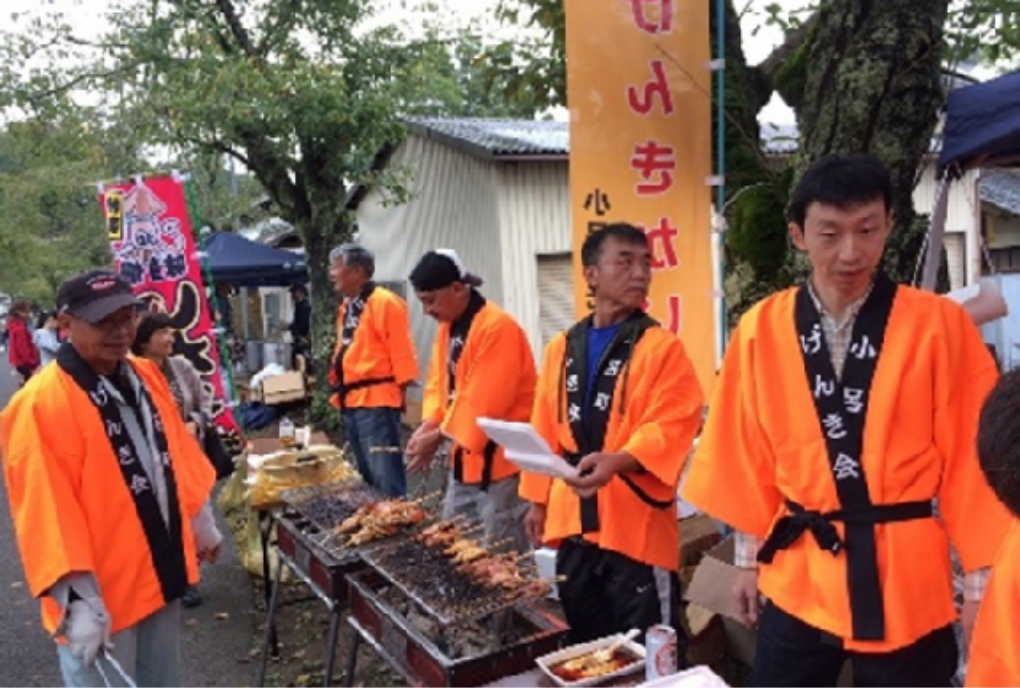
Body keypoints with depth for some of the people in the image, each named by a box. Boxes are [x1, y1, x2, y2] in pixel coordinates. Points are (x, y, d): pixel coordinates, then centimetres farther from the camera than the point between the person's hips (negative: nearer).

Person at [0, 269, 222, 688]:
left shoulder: (145, 377, 3)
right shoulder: (41, 405, -21)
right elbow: (47, 514, -23)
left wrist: (202, 522, 19)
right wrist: (79, 602, -23)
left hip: (161, 572, 7)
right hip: (101, 595, -7)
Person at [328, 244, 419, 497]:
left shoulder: (385, 302, -12)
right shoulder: (347, 307, 15)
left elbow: (402, 353, -14)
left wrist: (400, 394, -13)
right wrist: (341, 389, 18)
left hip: (377, 403, -9)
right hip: (351, 403, 9)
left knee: (386, 480, -6)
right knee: (368, 477, 19)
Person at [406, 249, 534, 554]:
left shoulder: (497, 328, -23)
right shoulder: (447, 326, 8)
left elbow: (482, 401, -25)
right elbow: (439, 381, 9)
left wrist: (439, 436, -17)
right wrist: (429, 424, -7)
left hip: (499, 460, -9)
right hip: (465, 457, 9)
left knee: (503, 554, 1)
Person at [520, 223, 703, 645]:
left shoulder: (662, 346, -5)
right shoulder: (562, 348, 10)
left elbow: (670, 430, -14)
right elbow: (545, 431, 13)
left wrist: (618, 460, -30)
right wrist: (538, 498, 14)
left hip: (636, 522, -5)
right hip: (572, 519, 5)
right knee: (584, 643, 18)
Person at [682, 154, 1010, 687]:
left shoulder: (939, 324, -8)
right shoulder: (761, 330, -3)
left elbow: (970, 455, -3)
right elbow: (747, 455, 4)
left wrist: (981, 576, -2)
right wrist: (749, 558, 8)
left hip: (908, 577, -1)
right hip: (795, 577, 1)